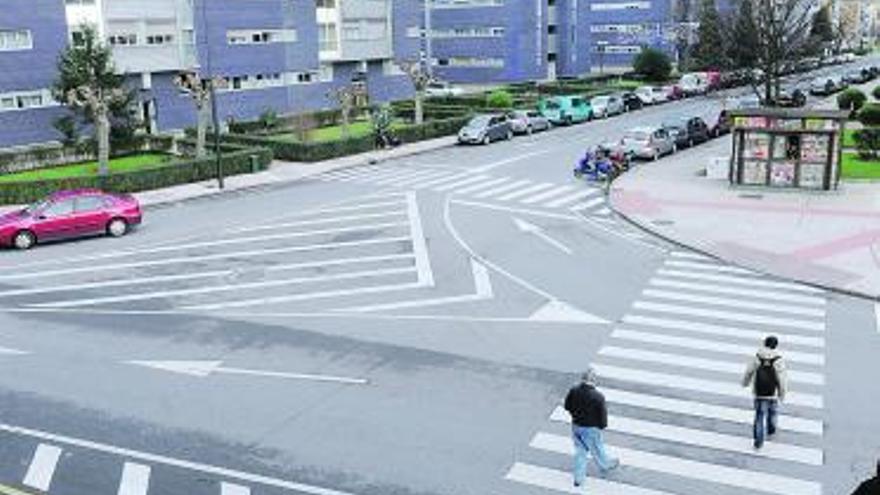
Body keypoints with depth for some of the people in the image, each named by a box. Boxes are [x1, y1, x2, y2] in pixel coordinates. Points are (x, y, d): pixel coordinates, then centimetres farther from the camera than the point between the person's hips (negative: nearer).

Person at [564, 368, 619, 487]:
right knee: (597, 449, 24)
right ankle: (605, 466, 53)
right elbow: (602, 414, -19)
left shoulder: (573, 391, -17)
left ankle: (578, 478, 33)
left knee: (580, 451, 22)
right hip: (591, 429, -3)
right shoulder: (598, 397, -31)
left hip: (576, 426, 3)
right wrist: (603, 425, 2)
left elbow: (567, 406, -2)